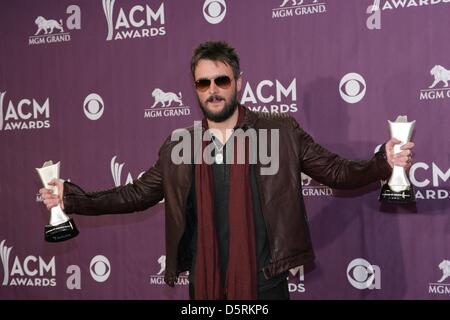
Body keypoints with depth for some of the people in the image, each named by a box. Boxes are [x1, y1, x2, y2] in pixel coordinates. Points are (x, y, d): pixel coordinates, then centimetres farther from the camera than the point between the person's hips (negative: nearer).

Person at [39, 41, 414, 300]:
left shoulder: (282, 132, -3)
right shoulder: (176, 149, 3)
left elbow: (336, 171, 0)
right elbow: (137, 194, 10)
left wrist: (384, 163, -17)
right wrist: (72, 199, 3)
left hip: (264, 283, -2)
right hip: (204, 285, 3)